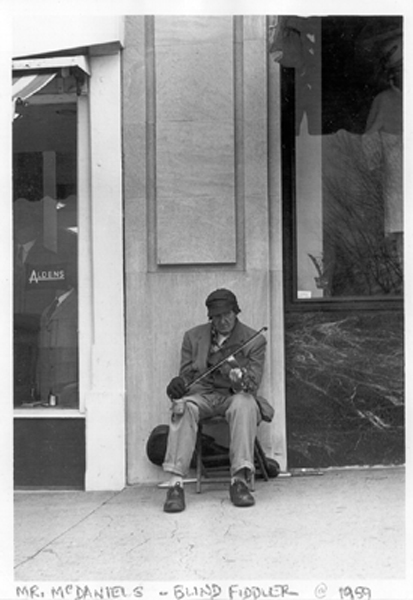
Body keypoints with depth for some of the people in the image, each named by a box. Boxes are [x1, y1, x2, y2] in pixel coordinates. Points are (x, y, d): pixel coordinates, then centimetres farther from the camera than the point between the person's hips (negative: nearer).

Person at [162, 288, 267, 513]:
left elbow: (252, 386, -5)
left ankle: (239, 479, -40)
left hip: (234, 396, -1)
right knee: (183, 407, -33)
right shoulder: (193, 336, 10)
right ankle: (175, 482, -39)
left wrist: (238, 374, -28)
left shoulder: (254, 340, 2)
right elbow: (186, 374, 11)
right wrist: (179, 383, -15)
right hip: (202, 395, 1)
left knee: (244, 403, -37)